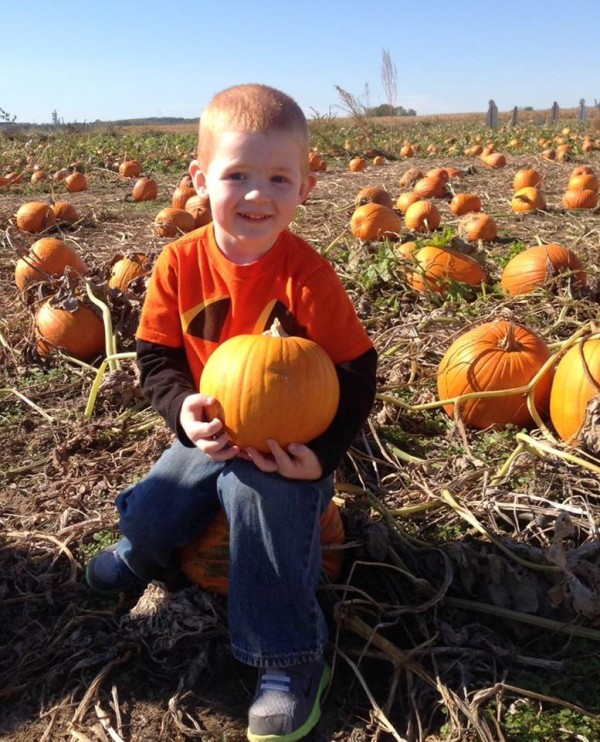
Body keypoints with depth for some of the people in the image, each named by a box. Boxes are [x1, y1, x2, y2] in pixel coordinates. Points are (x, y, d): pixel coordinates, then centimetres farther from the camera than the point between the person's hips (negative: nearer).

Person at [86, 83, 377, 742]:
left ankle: (291, 662, -8)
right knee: (145, 512, -6)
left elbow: (356, 374, -14)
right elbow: (155, 356, -3)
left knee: (255, 495, -30)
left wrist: (321, 454, -26)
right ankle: (146, 555, 39)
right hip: (208, 436, 4)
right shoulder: (180, 264, -10)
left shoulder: (307, 274, -19)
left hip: (288, 447, -3)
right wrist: (182, 411, -24)